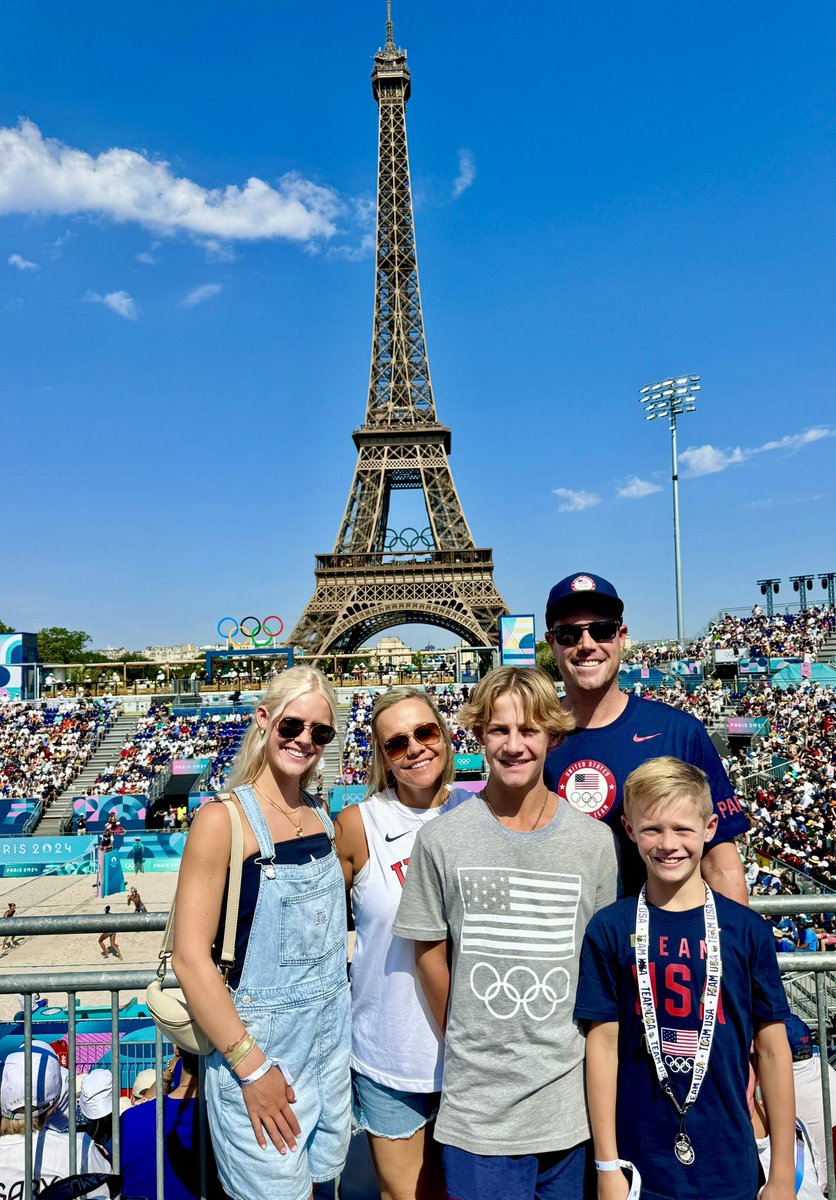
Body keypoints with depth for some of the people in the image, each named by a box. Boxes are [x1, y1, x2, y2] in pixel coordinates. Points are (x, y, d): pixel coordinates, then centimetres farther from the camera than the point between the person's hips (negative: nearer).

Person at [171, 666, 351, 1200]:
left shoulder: (321, 817, 3)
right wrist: (250, 1066, -17)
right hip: (259, 1043, -6)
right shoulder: (224, 818, -17)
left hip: (332, 1036, 6)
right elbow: (191, 958, -18)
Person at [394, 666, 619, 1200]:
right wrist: (467, 1048, 6)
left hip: (570, 1093, 1)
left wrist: (566, 1051, 6)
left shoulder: (594, 841, -6)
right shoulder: (442, 838, -9)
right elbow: (430, 952, 1)